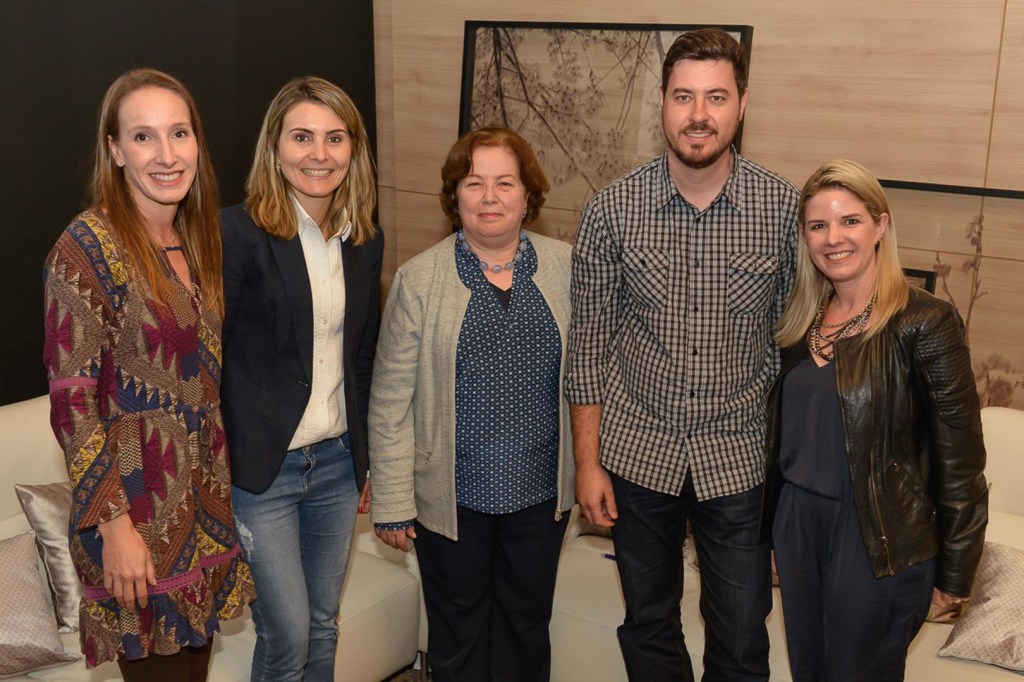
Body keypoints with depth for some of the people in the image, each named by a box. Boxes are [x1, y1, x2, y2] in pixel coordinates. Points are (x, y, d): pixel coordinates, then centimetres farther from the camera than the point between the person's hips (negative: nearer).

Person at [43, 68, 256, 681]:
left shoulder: (200, 239, 8)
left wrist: (230, 480, 13)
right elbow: (72, 400, -15)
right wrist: (113, 524, -17)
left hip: (207, 492, 6)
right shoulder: (88, 247, -14)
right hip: (139, 506, -6)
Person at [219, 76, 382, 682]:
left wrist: (366, 459, 15)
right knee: (287, 633, 3)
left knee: (323, 625, 18)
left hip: (337, 462, 6)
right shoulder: (239, 233, -14)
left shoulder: (366, 241, 4)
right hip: (259, 467, -5)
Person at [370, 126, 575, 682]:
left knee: (527, 626, 19)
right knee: (458, 636, 16)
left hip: (542, 490, 2)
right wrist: (392, 502, -7)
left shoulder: (566, 269, -2)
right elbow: (392, 400, -7)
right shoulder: (418, 280, -8)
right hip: (452, 494, -1)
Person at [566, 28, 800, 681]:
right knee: (649, 626, 19)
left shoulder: (786, 206, -9)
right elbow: (590, 344, -2)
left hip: (740, 455, 0)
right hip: (638, 449, 1)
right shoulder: (613, 208, -8)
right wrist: (588, 460, -2)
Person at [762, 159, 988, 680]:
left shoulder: (923, 323, -16)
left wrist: (954, 573, -8)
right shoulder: (802, 319, 4)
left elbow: (959, 458, -13)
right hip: (796, 521, 6)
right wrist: (776, 518, 13)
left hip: (877, 539, -5)